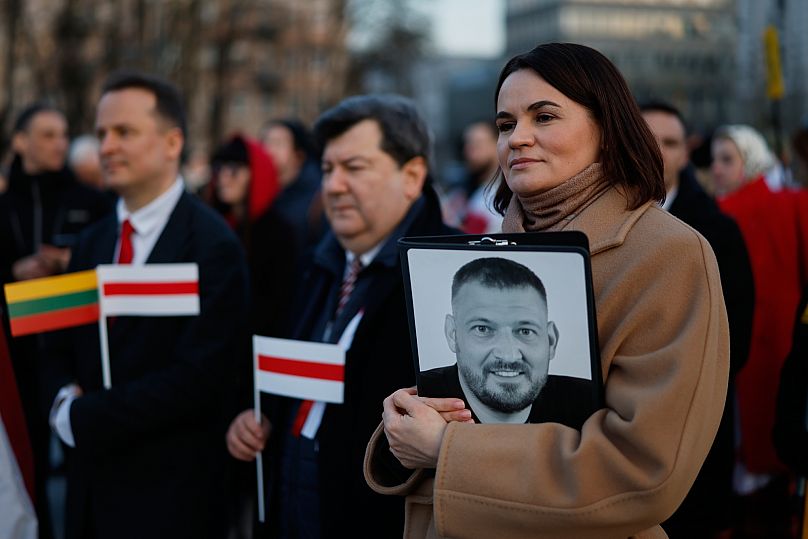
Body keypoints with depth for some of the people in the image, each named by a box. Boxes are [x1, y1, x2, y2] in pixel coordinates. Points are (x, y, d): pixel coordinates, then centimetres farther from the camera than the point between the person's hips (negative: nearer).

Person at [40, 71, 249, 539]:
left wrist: (83, 417, -15)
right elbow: (61, 349, 14)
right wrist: (65, 399, -8)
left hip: (170, 495, -6)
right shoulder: (93, 242, 9)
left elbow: (199, 378, -20)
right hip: (92, 486, 6)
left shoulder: (212, 245, -14)